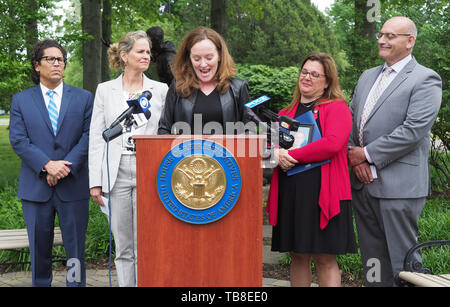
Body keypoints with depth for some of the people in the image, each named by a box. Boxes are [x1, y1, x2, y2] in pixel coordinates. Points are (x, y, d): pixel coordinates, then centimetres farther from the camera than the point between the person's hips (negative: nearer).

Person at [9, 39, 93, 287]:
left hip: (73, 186, 0)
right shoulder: (21, 100, 7)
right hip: (35, 187, 1)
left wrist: (66, 166, -14)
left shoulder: (84, 98, 7)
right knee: (39, 248, 9)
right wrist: (47, 165, -16)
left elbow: (89, 136, -2)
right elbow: (18, 140, -3)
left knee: (75, 247, 4)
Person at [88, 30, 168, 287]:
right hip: (117, 174, 1)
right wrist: (95, 181, -1)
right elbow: (96, 137, 6)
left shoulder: (161, 90, 8)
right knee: (123, 247, 7)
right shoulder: (105, 90, 9)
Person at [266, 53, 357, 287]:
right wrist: (277, 153, -8)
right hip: (289, 192, 5)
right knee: (298, 256, 9)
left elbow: (332, 143, -15)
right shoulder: (287, 112, 19)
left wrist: (293, 155, -11)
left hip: (322, 192, -5)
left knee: (324, 258, -3)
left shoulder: (337, 108, 1)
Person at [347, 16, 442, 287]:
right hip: (363, 182, 7)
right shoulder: (368, 76, 17)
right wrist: (355, 158, -3)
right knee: (372, 258, 14)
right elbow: (352, 120, 15)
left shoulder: (425, 79, -7)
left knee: (402, 260, -1)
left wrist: (367, 154, -13)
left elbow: (413, 130, -17)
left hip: (398, 185, -7)